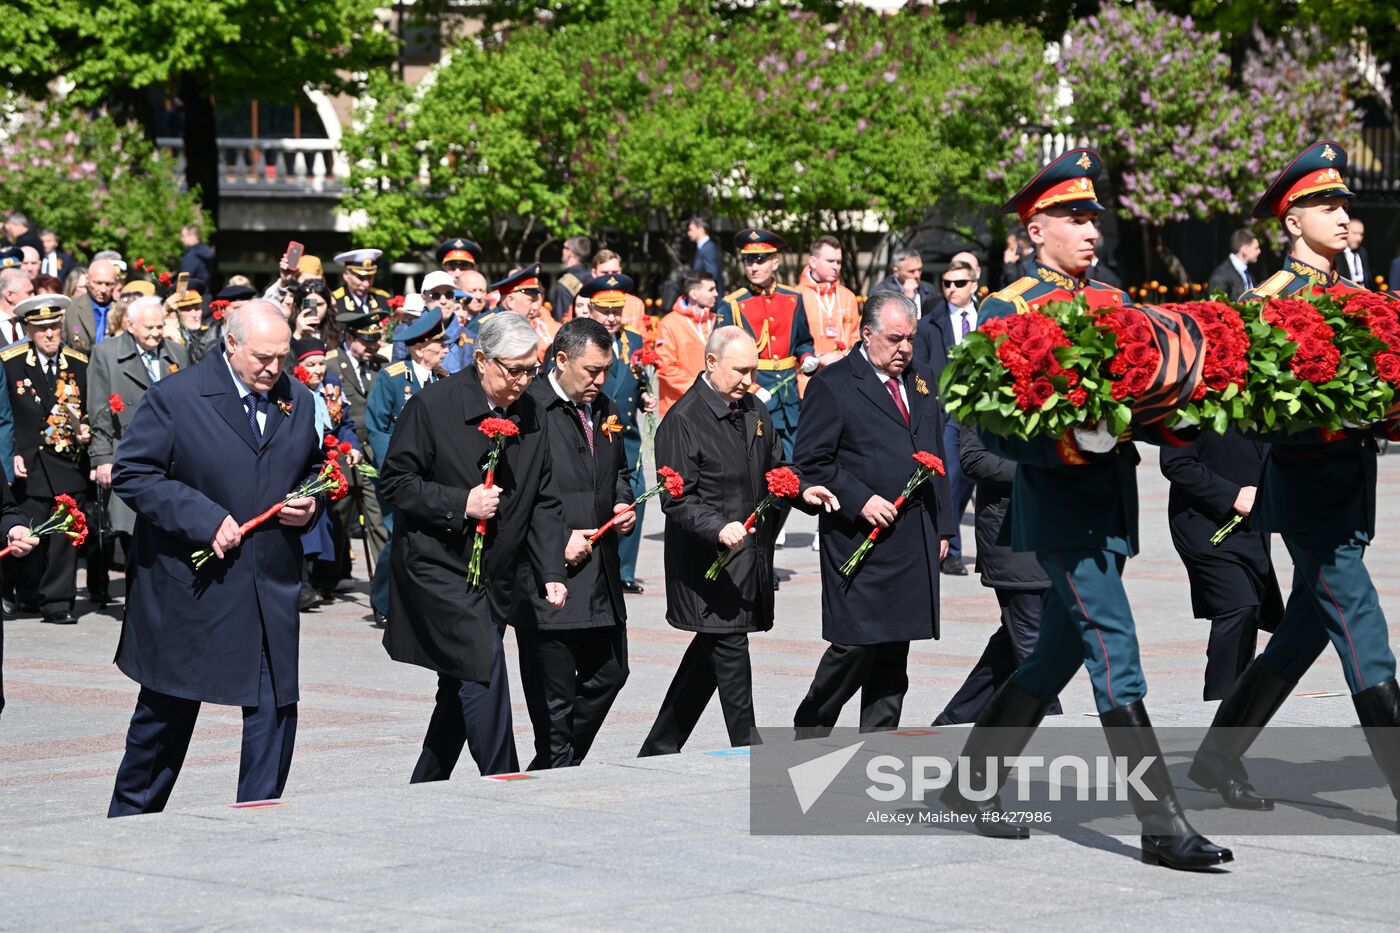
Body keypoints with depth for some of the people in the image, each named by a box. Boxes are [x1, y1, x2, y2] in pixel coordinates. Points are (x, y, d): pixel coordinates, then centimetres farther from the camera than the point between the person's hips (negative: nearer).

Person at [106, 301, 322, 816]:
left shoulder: (298, 401, 7)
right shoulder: (175, 397, -9)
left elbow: (314, 470, 22)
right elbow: (131, 474, -11)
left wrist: (309, 504, -1)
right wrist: (204, 519, -19)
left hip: (271, 587, 4)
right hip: (189, 585, -4)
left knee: (275, 711, -2)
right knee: (167, 713, 10)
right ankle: (130, 819, 27)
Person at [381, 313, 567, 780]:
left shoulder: (530, 415, 6)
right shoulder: (432, 406, -10)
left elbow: (543, 501, 9)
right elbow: (396, 482, -9)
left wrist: (552, 572, -1)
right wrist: (460, 504, -19)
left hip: (494, 577, 6)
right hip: (438, 569, -6)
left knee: (461, 694, 11)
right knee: (485, 673, -17)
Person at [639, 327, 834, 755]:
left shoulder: (755, 412, 11)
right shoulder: (682, 421, -13)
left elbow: (774, 470, 22)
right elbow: (677, 501, -16)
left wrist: (801, 491, 1)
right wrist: (719, 528, -31)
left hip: (751, 557, 8)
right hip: (710, 563, -8)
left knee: (711, 653, 15)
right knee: (730, 654, -8)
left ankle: (658, 752, 26)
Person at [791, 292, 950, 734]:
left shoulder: (921, 384, 17)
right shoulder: (832, 384, -4)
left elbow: (936, 460, 22)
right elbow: (810, 461, -7)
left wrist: (942, 527, 16)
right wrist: (860, 500, -15)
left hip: (914, 543, 6)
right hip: (859, 538, -6)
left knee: (894, 651, 7)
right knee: (855, 643, -8)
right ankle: (810, 728, 10)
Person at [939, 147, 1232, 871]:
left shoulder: (1112, 302, 15)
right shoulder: (1008, 309, -6)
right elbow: (995, 432, -11)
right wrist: (1068, 447, -26)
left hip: (1111, 505, 8)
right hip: (1059, 506, -8)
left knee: (1056, 656, 13)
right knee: (1115, 656, -11)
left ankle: (971, 785, 27)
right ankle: (1162, 827, -12)